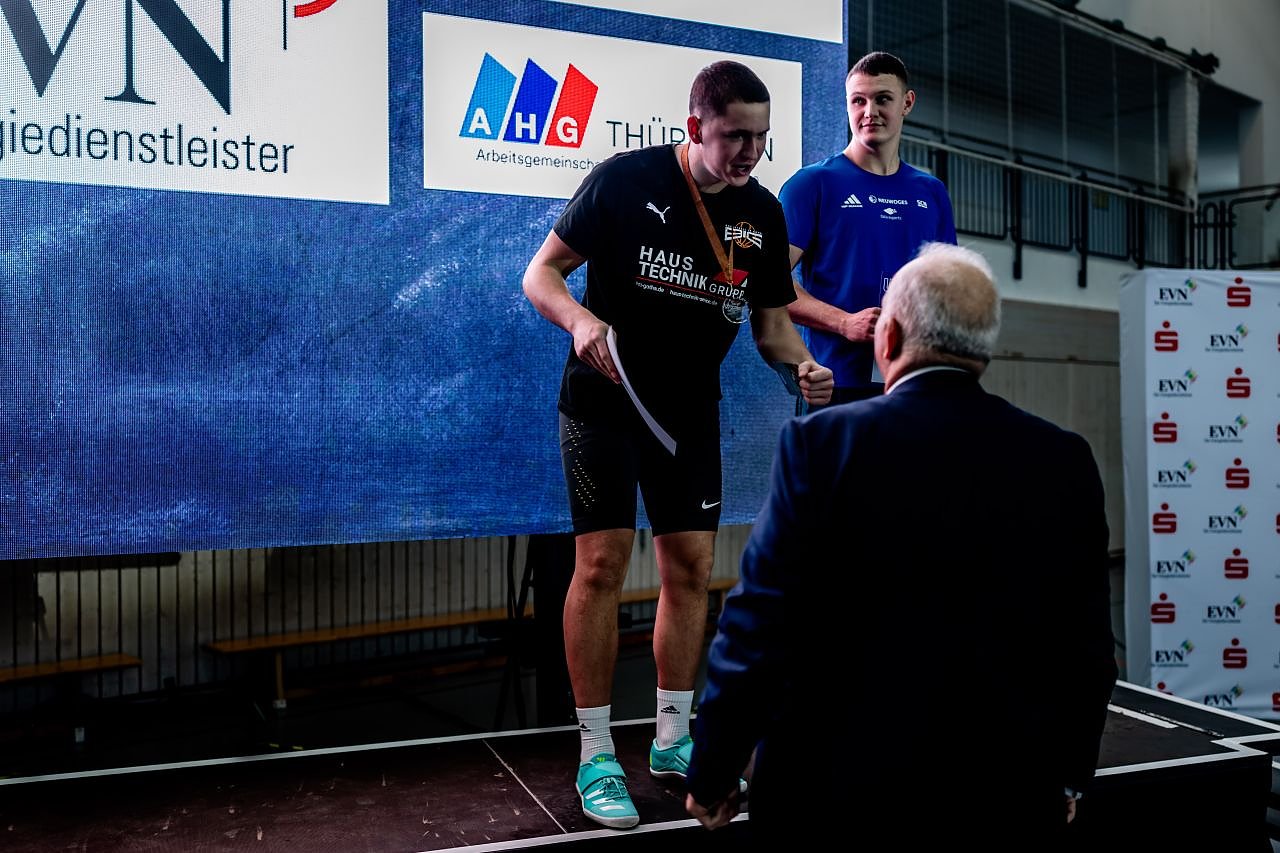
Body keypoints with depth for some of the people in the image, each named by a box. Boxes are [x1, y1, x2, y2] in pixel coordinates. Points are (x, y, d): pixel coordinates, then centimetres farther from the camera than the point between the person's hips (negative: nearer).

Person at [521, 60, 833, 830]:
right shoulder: (624, 180, -11)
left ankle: (673, 738, 24)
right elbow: (542, 274, -8)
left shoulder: (763, 213, 2)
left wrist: (801, 364, -14)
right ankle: (596, 756, 7)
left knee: (690, 568, 6)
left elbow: (772, 320, 8)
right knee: (602, 563, -7)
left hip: (692, 412, 5)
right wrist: (581, 320, -29)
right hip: (604, 400, -4)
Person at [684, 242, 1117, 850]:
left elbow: (758, 626, -14)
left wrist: (713, 774, -2)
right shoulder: (1064, 460, -5)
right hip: (1009, 801, 3)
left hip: (845, 796, -2)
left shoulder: (823, 442, -15)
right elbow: (1087, 647, 0)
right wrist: (1069, 777, 15)